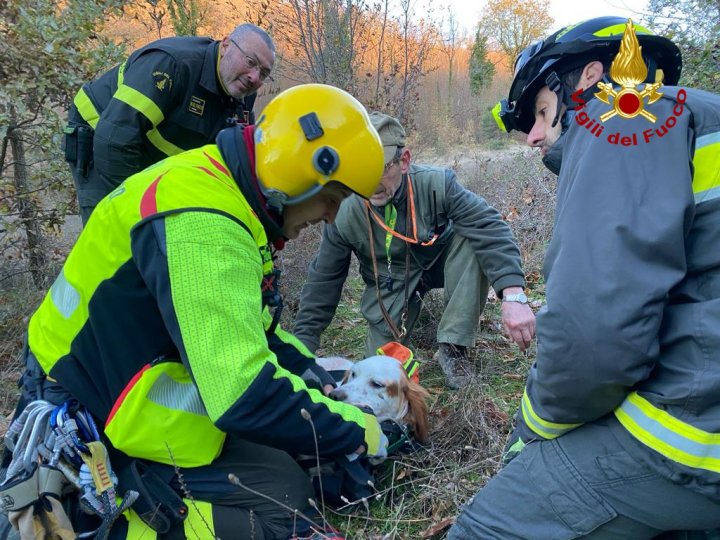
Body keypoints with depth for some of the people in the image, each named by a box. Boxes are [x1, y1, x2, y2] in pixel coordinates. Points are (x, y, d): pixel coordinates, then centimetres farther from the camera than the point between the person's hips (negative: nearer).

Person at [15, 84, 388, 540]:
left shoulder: (220, 190, 4)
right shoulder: (200, 225, -29)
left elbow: (240, 323, 14)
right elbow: (247, 396, -33)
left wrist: (308, 370, 4)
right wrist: (355, 430, -19)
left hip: (133, 377, 10)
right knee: (282, 498, -13)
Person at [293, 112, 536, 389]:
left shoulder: (436, 184, -29)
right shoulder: (344, 215, -24)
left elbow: (489, 228, -37)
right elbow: (323, 281, -12)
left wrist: (514, 297, -50)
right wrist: (304, 344, -12)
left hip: (439, 261, 0)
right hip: (390, 281, 1)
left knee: (474, 241, -32)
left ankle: (452, 347, -16)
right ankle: (411, 308, 23)